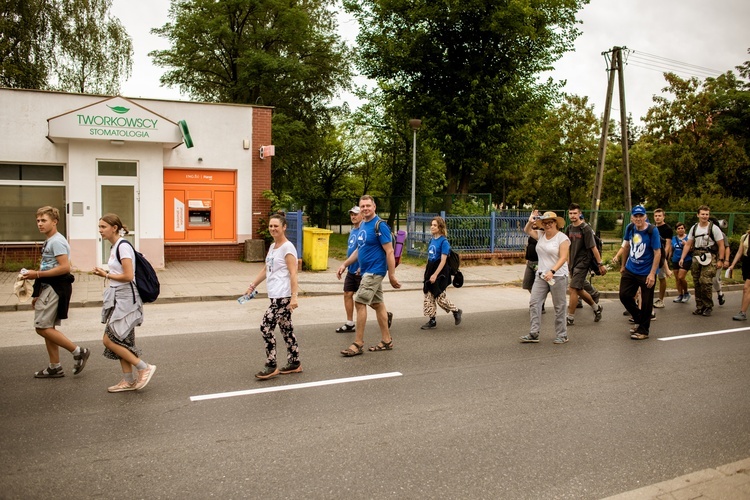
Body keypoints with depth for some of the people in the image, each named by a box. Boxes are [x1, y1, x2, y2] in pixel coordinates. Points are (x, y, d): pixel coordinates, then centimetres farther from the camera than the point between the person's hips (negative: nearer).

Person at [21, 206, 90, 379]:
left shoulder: (57, 241, -14)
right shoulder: (49, 241, 16)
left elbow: (65, 267, -23)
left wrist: (38, 274, -19)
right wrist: (38, 294, 18)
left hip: (56, 287, -10)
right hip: (49, 287, 10)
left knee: (42, 327, -9)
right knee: (47, 327, 12)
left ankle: (78, 351, -3)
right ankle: (54, 367, 19)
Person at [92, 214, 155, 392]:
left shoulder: (123, 246, -16)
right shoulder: (114, 247, 13)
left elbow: (128, 276, -22)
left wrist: (106, 274, -10)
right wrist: (104, 273, 3)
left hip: (125, 299, -10)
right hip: (118, 299, 10)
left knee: (109, 339, -8)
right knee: (121, 341, 12)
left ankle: (144, 368, 0)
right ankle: (128, 380, 21)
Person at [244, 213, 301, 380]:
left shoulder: (287, 247, -12)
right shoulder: (272, 247, 14)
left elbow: (293, 273, -17)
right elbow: (266, 270, 24)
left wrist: (294, 296, -22)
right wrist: (252, 286, 21)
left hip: (283, 296, -9)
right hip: (275, 295, 9)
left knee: (266, 327, -10)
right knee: (286, 328, 13)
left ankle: (271, 366, -2)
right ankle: (294, 362, 22)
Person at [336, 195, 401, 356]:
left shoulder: (380, 226, -15)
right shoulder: (362, 225, 11)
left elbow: (389, 252, -17)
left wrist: (392, 276, -18)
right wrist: (344, 264, 13)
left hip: (374, 271, -9)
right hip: (367, 271, 9)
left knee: (360, 303, -9)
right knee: (377, 304, 12)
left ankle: (358, 344, -2)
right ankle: (386, 341, 20)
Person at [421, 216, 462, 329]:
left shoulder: (443, 241, -13)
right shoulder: (432, 240, 10)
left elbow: (443, 260, -18)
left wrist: (435, 275, -22)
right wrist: (427, 273, 16)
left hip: (440, 273, -8)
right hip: (430, 270, 8)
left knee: (439, 297, -4)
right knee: (428, 296, 6)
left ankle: (456, 311, 20)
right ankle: (432, 320, 14)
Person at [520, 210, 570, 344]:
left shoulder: (562, 238, -9)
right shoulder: (541, 235, 9)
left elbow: (563, 258, -15)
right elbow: (527, 231, 15)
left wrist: (552, 271, -27)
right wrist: (530, 222, -6)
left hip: (558, 276, -6)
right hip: (541, 275, 6)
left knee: (559, 307, 3)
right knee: (534, 303, -2)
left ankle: (562, 335, 13)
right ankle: (533, 334, 0)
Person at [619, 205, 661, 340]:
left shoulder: (652, 231, -18)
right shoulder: (630, 228, -2)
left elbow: (657, 253, -17)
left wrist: (652, 274, -21)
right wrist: (623, 265, 16)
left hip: (646, 273, -5)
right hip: (630, 270, 5)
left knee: (646, 303, 4)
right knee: (624, 295, 7)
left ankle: (643, 330, 19)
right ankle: (638, 320, 30)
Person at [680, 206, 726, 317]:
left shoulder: (714, 228, -2)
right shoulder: (694, 228, 11)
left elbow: (721, 245, -2)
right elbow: (688, 244, 13)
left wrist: (720, 260, -7)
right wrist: (682, 258, 5)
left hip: (709, 258, -5)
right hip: (696, 257, 5)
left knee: (706, 282, -14)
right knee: (697, 283, 5)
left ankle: (708, 306, 0)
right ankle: (699, 306, 15)